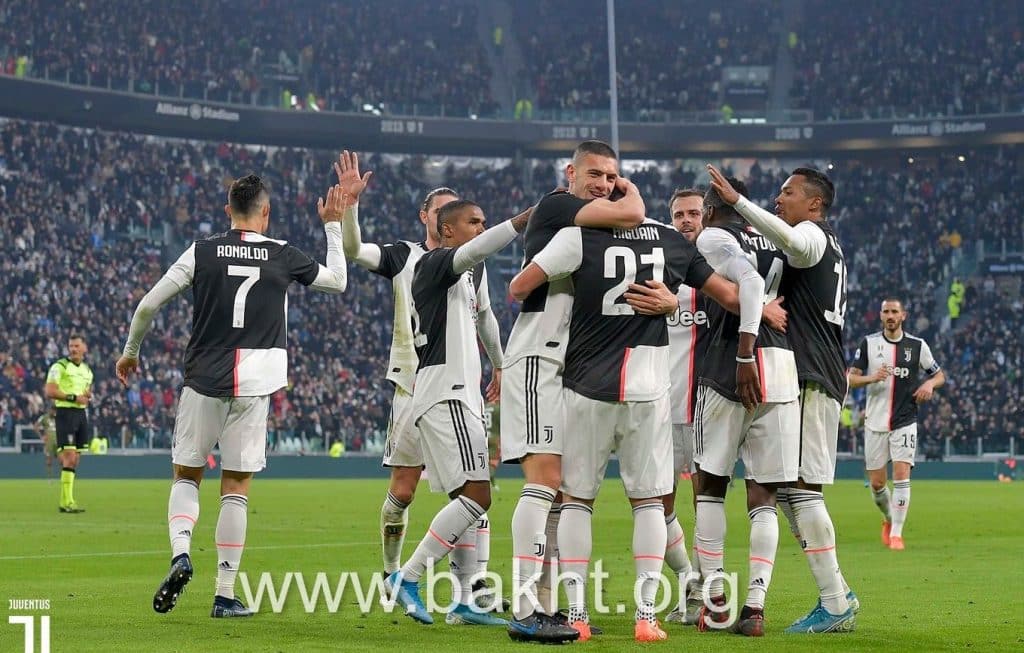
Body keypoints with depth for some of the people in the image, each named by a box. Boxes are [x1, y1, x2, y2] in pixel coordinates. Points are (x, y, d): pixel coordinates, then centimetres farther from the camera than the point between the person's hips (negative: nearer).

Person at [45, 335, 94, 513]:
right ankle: (66, 502, -14)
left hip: (81, 413, 7)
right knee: (69, 458, -14)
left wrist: (88, 396, 6)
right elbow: (49, 391, -15)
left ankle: (67, 500, 13)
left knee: (74, 459, 7)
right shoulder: (59, 366, -6)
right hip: (65, 412, -7)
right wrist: (73, 397, -19)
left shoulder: (87, 370, 17)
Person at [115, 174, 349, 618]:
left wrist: (130, 351, 19)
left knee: (186, 476, 14)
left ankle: (180, 552, -13)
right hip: (253, 386, 0)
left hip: (202, 382, 0)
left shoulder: (202, 252, 1)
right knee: (236, 489, 5)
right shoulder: (283, 256, 2)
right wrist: (333, 225, 28)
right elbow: (338, 282, 18)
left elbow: (148, 305, 2)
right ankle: (225, 595, 4)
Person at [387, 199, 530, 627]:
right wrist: (527, 218, -37)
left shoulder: (473, 272, 20)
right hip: (444, 394, -11)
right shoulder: (436, 263, -9)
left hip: (463, 395, 11)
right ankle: (408, 577, -13)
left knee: (467, 498, 11)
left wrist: (499, 364, 49)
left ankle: (462, 602, 13)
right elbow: (476, 252, -31)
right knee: (476, 495, -17)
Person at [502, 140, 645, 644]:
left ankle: (544, 604, 13)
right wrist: (630, 192, 1)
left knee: (562, 488, 9)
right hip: (538, 359, -9)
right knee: (545, 479, -16)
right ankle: (525, 611, -20)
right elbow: (632, 215, -20)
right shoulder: (556, 207, -8)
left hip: (574, 367, 9)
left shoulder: (597, 233, 19)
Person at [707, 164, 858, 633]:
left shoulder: (812, 235, -6)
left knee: (800, 486, -11)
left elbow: (789, 239, -31)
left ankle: (835, 604, -12)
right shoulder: (828, 247, 25)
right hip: (820, 378, 10)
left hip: (810, 379, -10)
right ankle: (838, 597, 11)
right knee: (787, 488, 11)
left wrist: (736, 201, -35)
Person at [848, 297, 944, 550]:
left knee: (901, 475, -14)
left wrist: (930, 384, -10)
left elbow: (940, 375, 12)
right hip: (875, 422, 1)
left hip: (905, 422, -1)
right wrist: (872, 378, -19)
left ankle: (896, 532, -8)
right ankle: (889, 518, 32)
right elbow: (851, 378, 0)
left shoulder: (917, 346, 2)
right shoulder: (868, 343, 2)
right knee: (876, 483, 4)